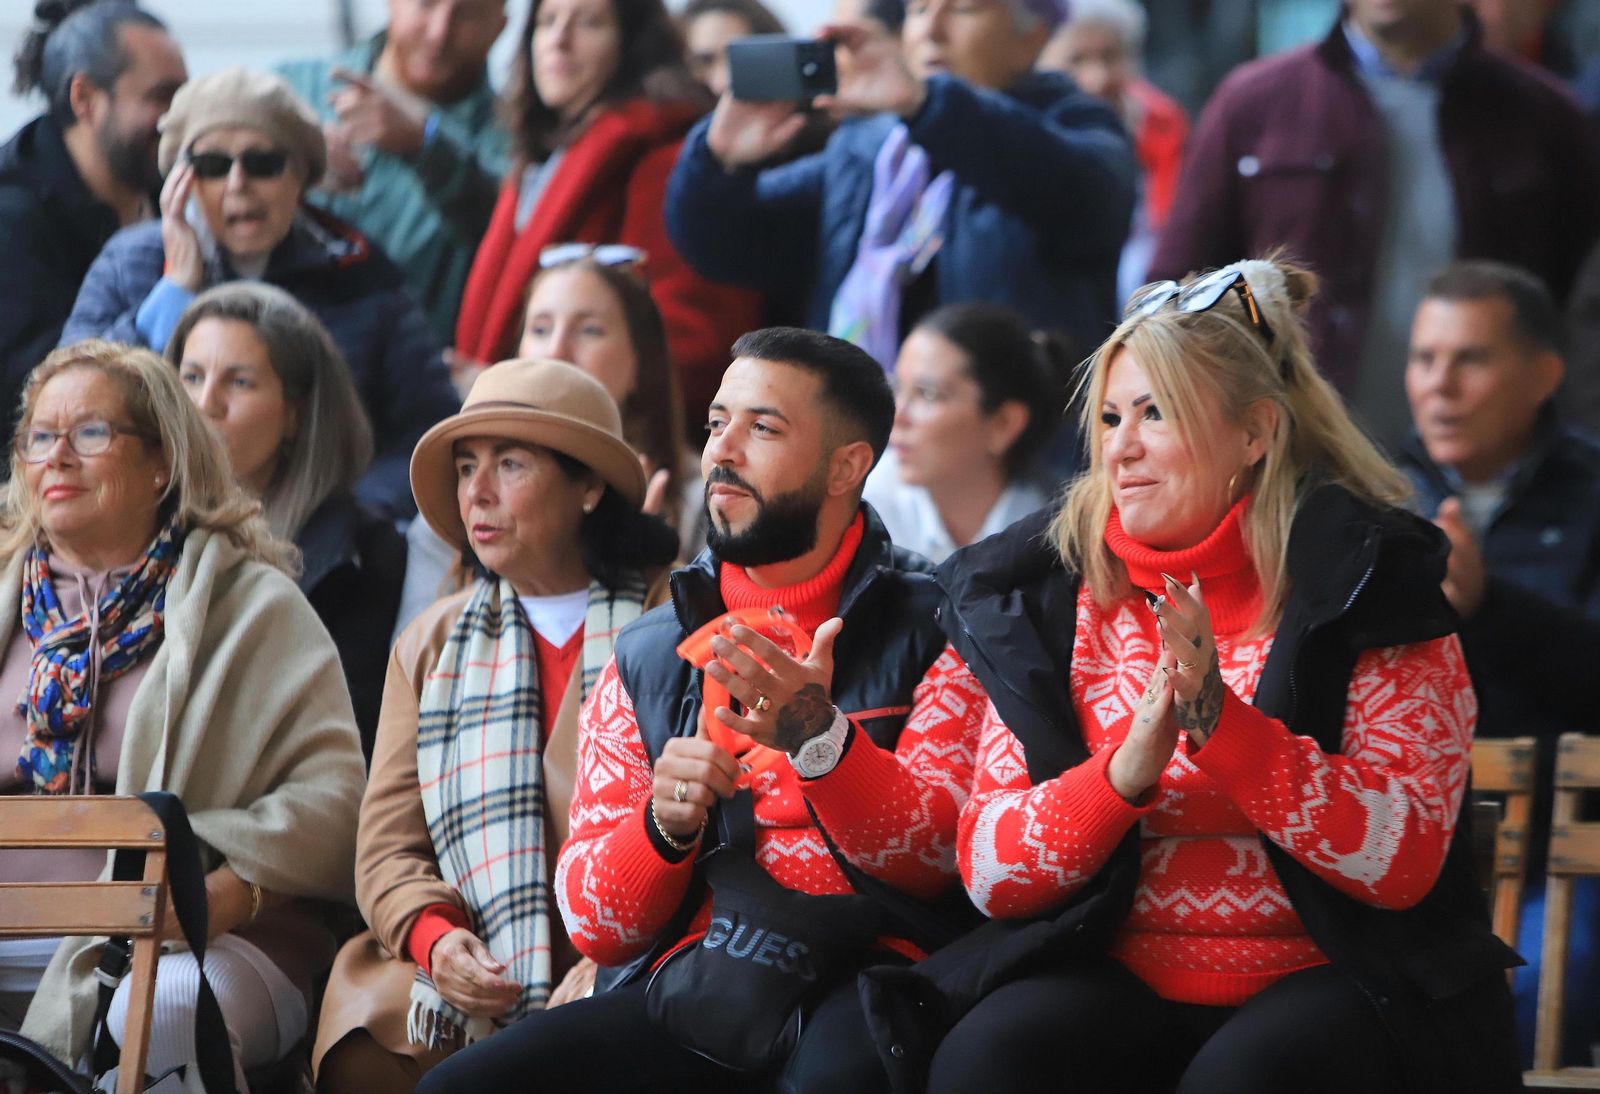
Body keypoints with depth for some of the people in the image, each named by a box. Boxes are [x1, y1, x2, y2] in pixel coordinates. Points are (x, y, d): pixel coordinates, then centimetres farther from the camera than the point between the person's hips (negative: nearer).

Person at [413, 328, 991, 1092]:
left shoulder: (930, 629, 7)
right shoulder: (648, 656, 17)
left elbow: (939, 863, -6)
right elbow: (593, 922, 13)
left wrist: (819, 739, -21)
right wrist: (664, 825, -8)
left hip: (863, 973, -4)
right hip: (689, 993, 4)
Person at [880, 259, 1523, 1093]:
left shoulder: (1362, 584, -4)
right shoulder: (1053, 601, 5)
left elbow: (1404, 861, -13)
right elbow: (989, 874, 0)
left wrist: (1222, 723, -23)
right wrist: (1126, 768, -18)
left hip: (1330, 977, -3)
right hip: (1120, 984, 3)